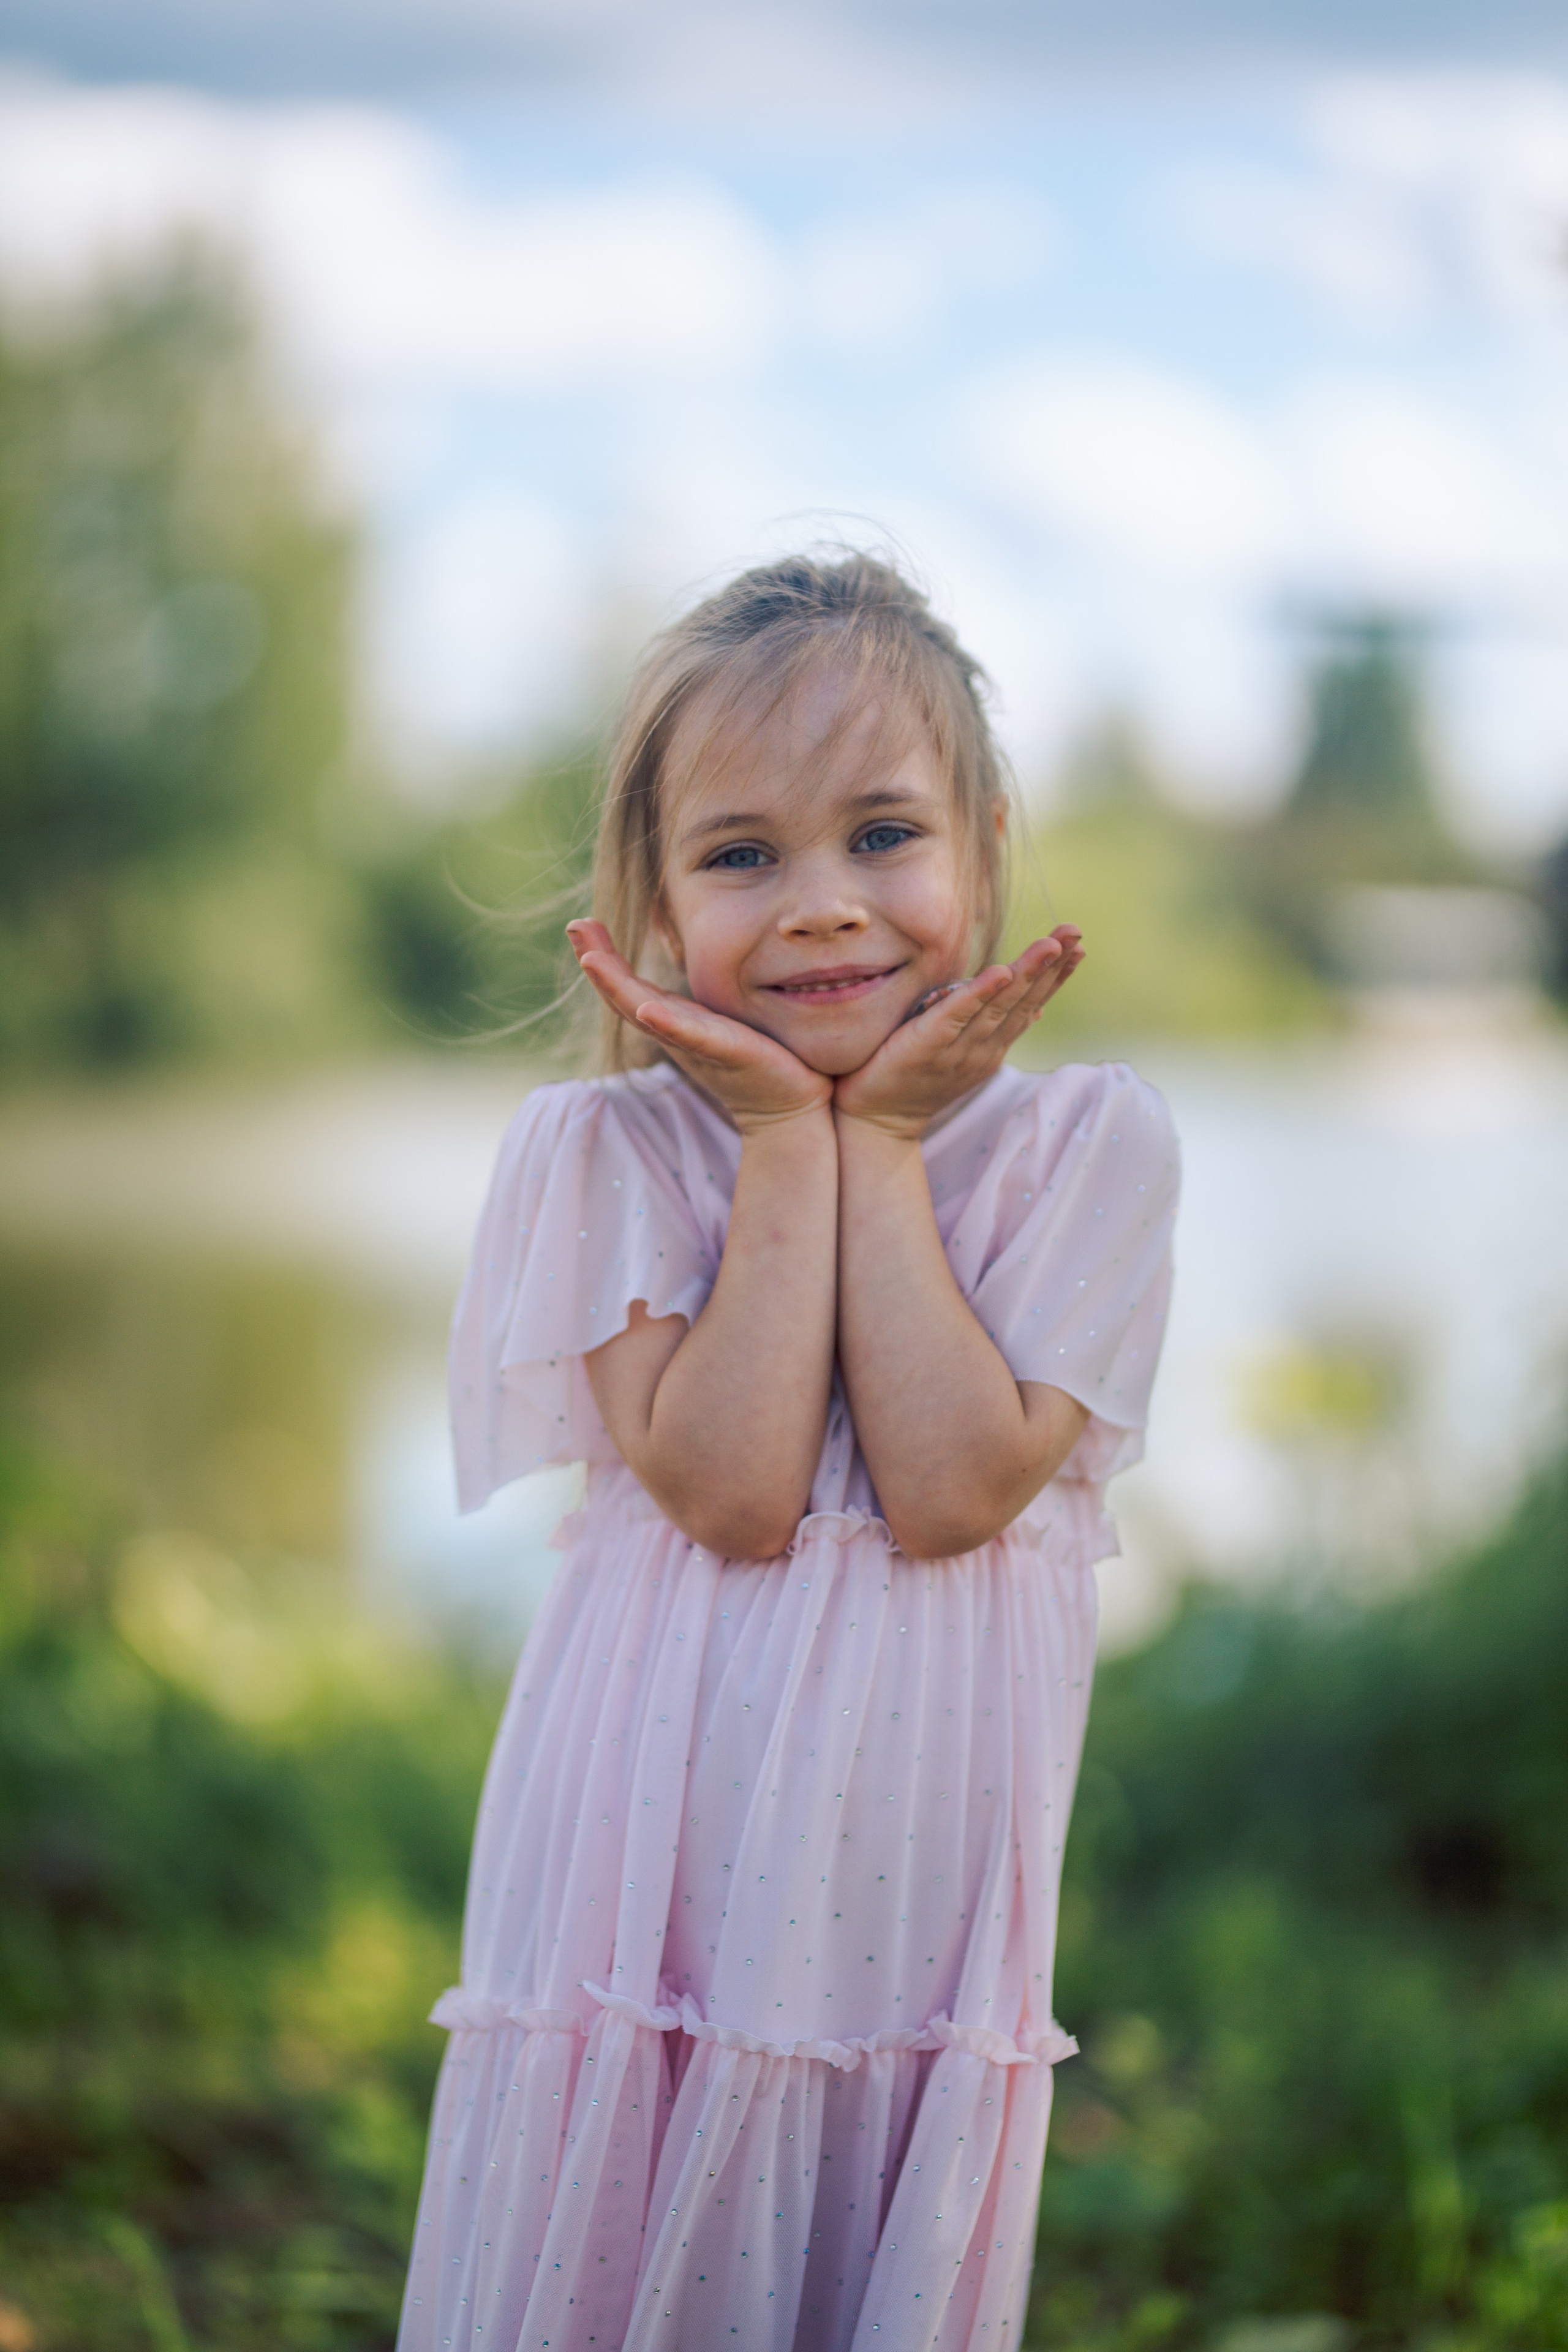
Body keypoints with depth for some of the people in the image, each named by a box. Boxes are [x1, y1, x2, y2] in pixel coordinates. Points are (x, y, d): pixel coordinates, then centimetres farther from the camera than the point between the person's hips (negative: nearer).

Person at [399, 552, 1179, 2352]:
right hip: (641, 1905, -1)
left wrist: (879, 1145, -11)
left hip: (920, 1921, 1)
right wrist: (788, 1141, -13)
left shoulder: (1085, 1143, -2)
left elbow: (953, 1490, -14)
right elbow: (730, 1490, -16)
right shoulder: (603, 1150, -4)